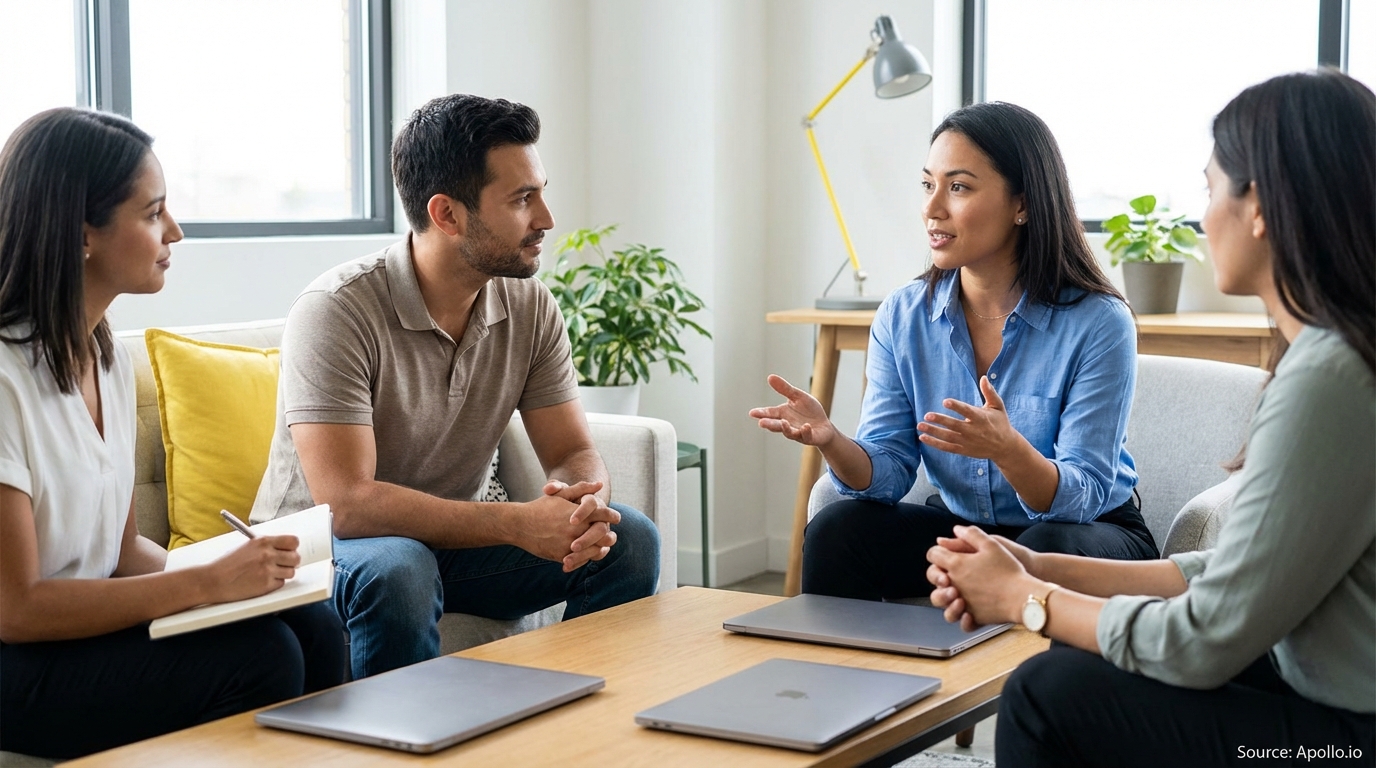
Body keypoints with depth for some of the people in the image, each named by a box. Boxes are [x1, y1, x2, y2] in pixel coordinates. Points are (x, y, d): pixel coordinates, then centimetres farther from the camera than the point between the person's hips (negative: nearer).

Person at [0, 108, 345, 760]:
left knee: (312, 625, -13)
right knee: (261, 654, -24)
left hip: (86, 626, 8)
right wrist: (208, 583, -21)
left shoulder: (109, 358, 9)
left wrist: (232, 568, -6)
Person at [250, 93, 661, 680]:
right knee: (398, 570, -38)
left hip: (452, 538, 6)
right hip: (325, 546, -5)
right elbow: (345, 502, -30)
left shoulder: (529, 306, -4)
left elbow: (574, 453, -2)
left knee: (629, 539, -13)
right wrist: (516, 523, -35)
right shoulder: (337, 311, -23)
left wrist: (584, 506, -27)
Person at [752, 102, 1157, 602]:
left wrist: (1007, 449, -41)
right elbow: (887, 474, -6)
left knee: (1047, 554, -36)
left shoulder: (1098, 323, -17)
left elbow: (1081, 498, -20)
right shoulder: (902, 317, -4)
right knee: (835, 529, -21)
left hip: (1089, 532, -3)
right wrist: (830, 441, -28)